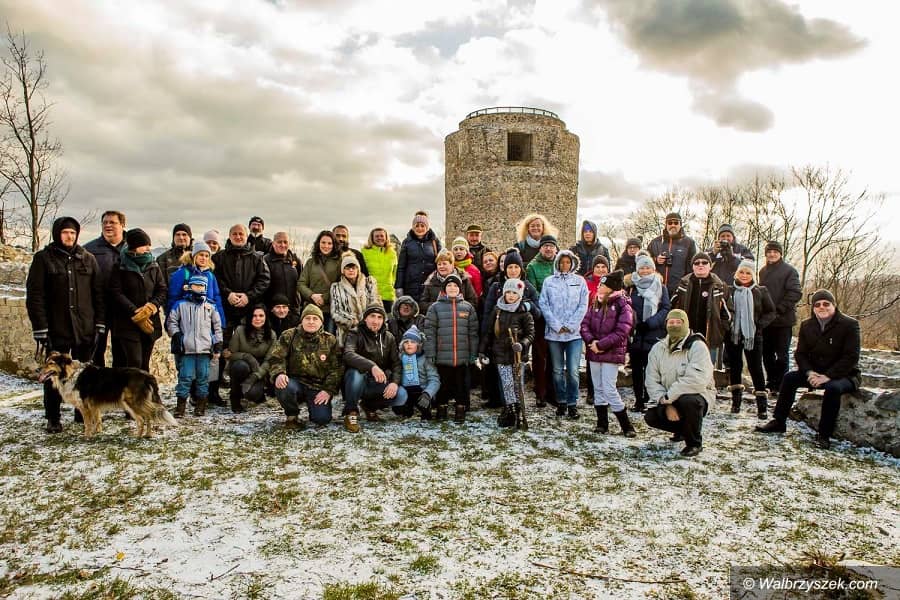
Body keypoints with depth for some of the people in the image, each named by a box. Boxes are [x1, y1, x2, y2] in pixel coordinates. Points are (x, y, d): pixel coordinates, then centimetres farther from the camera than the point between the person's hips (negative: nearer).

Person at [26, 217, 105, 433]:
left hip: (85, 328, 2)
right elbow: (34, 295, -4)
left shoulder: (88, 259, 8)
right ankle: (53, 419, 16)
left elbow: (98, 293, 8)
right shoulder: (43, 258, 0)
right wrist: (40, 329, -10)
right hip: (56, 330, -2)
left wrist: (100, 323, 2)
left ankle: (83, 413, 23)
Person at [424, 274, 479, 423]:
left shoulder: (468, 307, 8)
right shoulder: (435, 307, 3)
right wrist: (430, 354, -7)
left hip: (463, 357, 1)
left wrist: (473, 354, 3)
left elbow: (473, 333, 7)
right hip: (442, 357, -1)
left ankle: (461, 410, 19)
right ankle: (441, 408, 23)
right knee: (443, 384, 7)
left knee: (462, 385, 6)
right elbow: (430, 333, -1)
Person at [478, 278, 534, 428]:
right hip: (501, 354, 2)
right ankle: (510, 412, 7)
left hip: (518, 355, -2)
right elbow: (488, 332, 10)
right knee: (507, 385, 1)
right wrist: (482, 350, 8)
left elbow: (531, 334, -4)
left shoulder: (524, 313, -2)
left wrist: (522, 344, -24)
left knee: (517, 384, 4)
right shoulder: (497, 310, 7)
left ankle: (517, 412, 15)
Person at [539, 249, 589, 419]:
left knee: (573, 371, -4)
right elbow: (544, 305, 0)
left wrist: (570, 325, -8)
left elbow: (583, 306, 0)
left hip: (574, 333, -1)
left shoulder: (580, 281, 5)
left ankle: (572, 403, 7)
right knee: (557, 370, 8)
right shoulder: (549, 281, 6)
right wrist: (557, 326, -8)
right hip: (554, 333, 1)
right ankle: (561, 402, 20)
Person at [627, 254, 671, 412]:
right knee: (636, 369, 5)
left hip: (653, 334, -1)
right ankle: (639, 400, 14)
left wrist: (650, 323, -12)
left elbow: (666, 309, -1)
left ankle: (649, 399, 2)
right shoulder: (632, 287, 8)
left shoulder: (660, 287, 6)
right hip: (635, 334, 2)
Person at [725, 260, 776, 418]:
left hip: (753, 336, -1)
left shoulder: (761, 291, 1)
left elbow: (771, 312, 4)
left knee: (755, 368, 0)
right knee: (734, 366, 9)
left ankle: (762, 405, 6)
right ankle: (736, 401, 21)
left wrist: (759, 325, -9)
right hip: (733, 335, 2)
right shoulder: (730, 291, 3)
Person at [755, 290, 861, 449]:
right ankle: (779, 422, -9)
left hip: (844, 375, -5)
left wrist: (828, 376, -26)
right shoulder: (807, 325, 4)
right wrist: (809, 373, -15)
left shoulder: (849, 324, -12)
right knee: (789, 378, -16)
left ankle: (824, 435, -25)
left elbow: (851, 357, -18)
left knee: (833, 388, -35)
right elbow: (800, 353, 4)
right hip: (816, 373, 5)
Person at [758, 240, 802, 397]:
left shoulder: (789, 270, -6)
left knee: (782, 354, 3)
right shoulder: (763, 271, 11)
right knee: (767, 353, 12)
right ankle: (771, 383, 24)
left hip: (783, 319, -6)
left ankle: (780, 385, 10)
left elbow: (795, 294, -13)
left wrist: (779, 309, -17)